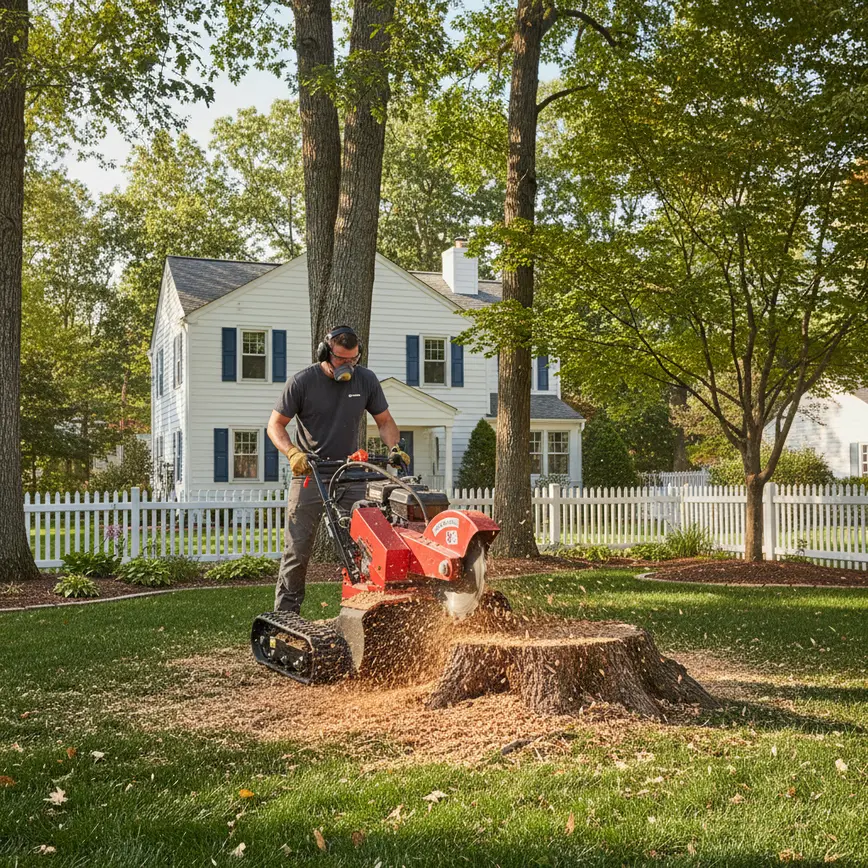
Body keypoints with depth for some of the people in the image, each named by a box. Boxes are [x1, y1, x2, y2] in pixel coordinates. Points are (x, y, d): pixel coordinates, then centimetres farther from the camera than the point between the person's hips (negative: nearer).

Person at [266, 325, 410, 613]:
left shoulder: (366, 380, 2)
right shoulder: (302, 381, -7)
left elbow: (385, 421, 12)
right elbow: (275, 425, -2)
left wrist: (394, 448, -9)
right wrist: (293, 453, -20)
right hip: (309, 475, -3)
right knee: (298, 549, -1)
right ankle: (286, 613, 8)